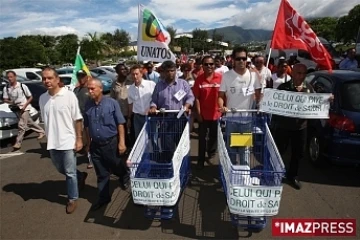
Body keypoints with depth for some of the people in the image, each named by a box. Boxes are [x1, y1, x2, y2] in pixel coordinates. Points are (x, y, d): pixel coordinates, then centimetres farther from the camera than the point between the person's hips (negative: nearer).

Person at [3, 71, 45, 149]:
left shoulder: (22, 86, -12)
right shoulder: (6, 88, -3)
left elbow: (30, 97, -6)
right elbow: (5, 99, 2)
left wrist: (25, 105, -17)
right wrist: (10, 102, -21)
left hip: (24, 108, -4)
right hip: (16, 109, 4)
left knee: (21, 125, -10)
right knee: (30, 122, 15)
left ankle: (18, 142, -2)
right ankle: (41, 131, 35)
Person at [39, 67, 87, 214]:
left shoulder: (69, 95, -13)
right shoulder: (42, 98, 2)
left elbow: (78, 119, -10)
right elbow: (45, 120, 11)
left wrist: (79, 139, -11)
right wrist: (48, 137, 12)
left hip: (68, 141, -6)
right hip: (52, 142, 6)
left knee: (70, 173, 5)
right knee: (60, 169, 21)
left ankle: (73, 199, 24)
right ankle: (80, 176, 47)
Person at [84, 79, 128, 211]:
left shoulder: (111, 103, -11)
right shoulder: (88, 105, 1)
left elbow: (120, 123, -9)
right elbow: (87, 125, 10)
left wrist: (122, 142, -13)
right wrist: (89, 143, 12)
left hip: (111, 143, -3)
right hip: (95, 145, 3)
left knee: (116, 167, 15)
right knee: (101, 174, 12)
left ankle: (124, 177, 48)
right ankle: (103, 197, 25)